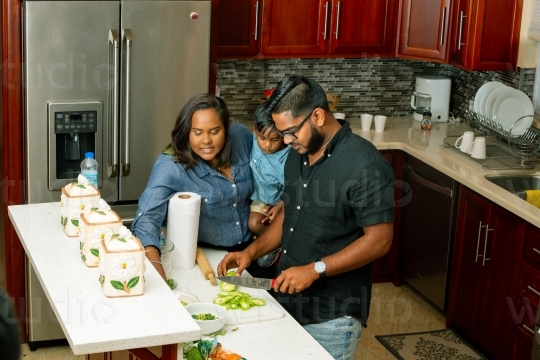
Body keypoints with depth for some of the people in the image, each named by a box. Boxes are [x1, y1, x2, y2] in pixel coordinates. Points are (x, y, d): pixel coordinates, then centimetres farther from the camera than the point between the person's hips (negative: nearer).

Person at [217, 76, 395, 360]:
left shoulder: (365, 165, -20)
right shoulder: (297, 155, 6)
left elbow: (379, 240, -20)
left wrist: (315, 270, -23)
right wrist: (251, 251, 2)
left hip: (331, 316, -7)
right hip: (287, 302, 7)